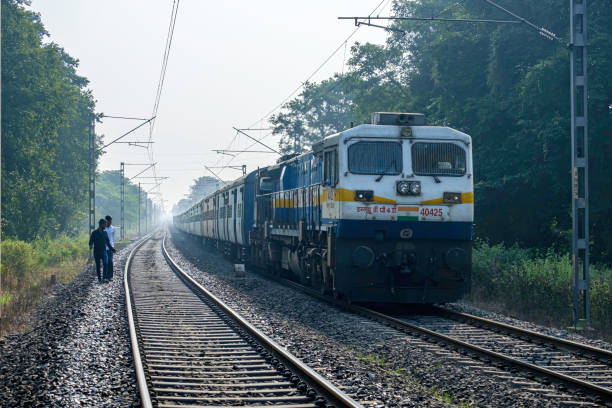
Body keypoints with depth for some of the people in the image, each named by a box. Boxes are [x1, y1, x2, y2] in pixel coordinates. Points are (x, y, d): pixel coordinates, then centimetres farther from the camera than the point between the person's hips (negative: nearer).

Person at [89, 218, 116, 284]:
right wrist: (91, 246, -30)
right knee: (98, 266, 5)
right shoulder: (94, 233, -4)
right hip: (96, 253, -2)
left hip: (104, 252, 2)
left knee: (105, 264, -17)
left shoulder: (105, 233, 7)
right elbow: (91, 241, -8)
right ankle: (99, 279, 16)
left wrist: (112, 249, 20)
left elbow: (108, 242, 18)